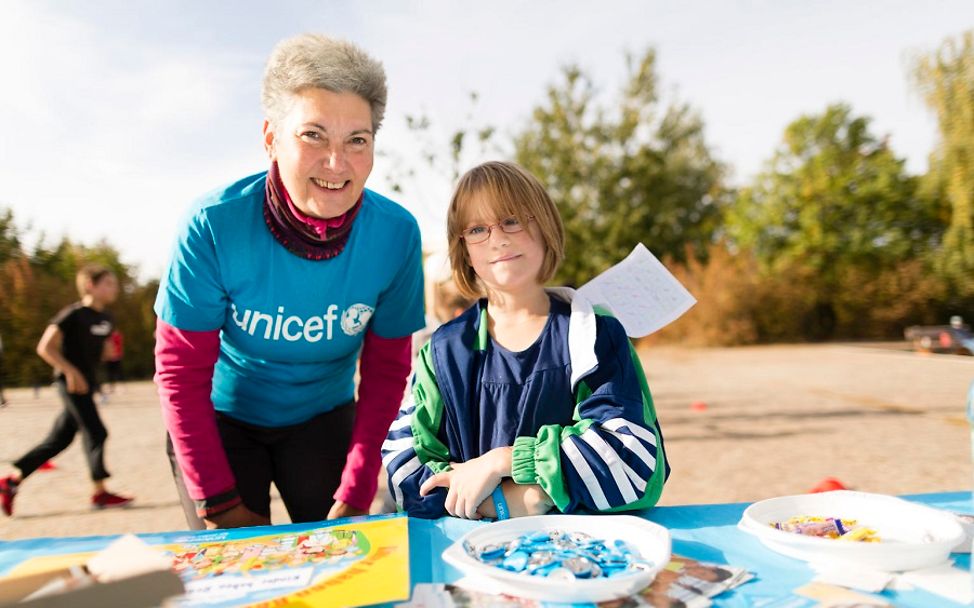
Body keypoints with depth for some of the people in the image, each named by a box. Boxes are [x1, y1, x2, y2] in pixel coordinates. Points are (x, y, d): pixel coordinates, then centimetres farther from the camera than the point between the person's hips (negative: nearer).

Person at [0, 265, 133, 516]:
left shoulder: (106, 319, 10)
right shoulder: (73, 314, -12)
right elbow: (45, 347, -15)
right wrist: (70, 371, -20)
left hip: (87, 384, 8)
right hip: (72, 382, -8)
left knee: (59, 440, 12)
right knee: (95, 433, -8)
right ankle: (100, 493, 0)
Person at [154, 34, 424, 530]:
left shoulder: (396, 234, -21)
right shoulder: (214, 224, -26)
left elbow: (386, 369, -11)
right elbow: (180, 370, -17)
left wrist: (355, 496, -13)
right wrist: (219, 502, -16)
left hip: (324, 418, 2)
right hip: (221, 419, -1)